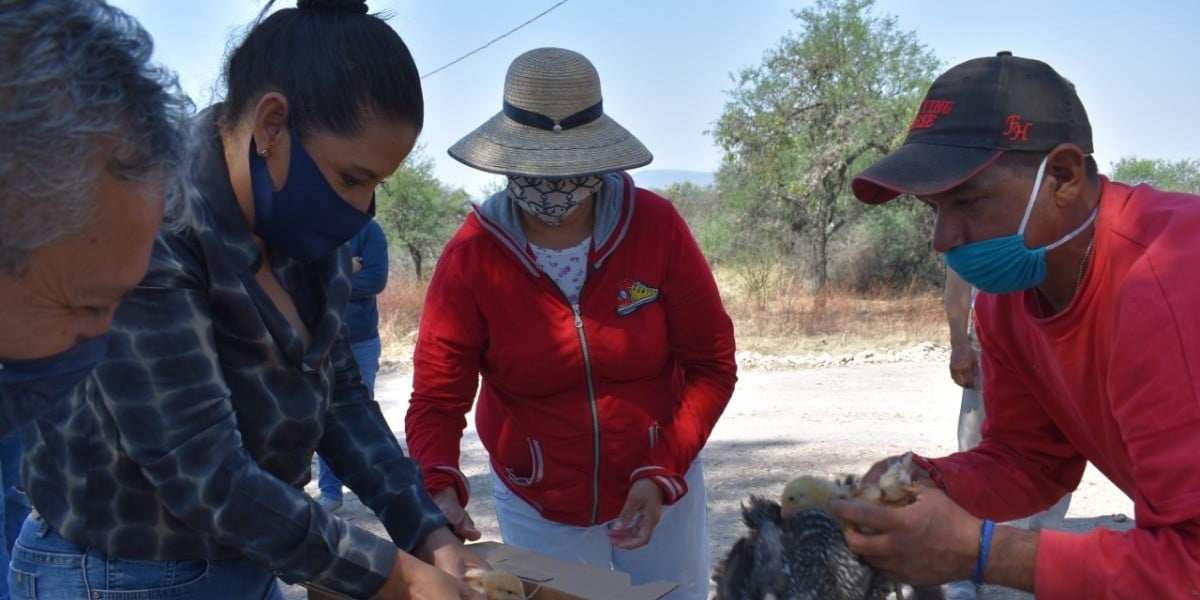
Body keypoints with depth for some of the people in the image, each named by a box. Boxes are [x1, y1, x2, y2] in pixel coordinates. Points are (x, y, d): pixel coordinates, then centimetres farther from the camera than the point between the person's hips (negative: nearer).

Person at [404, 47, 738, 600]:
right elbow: (436, 400, -16)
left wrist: (663, 472, -20)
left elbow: (712, 364, -11)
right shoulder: (470, 257, -16)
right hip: (538, 507, 0)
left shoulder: (656, 225, -15)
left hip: (660, 486, 1)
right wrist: (439, 486, -35)